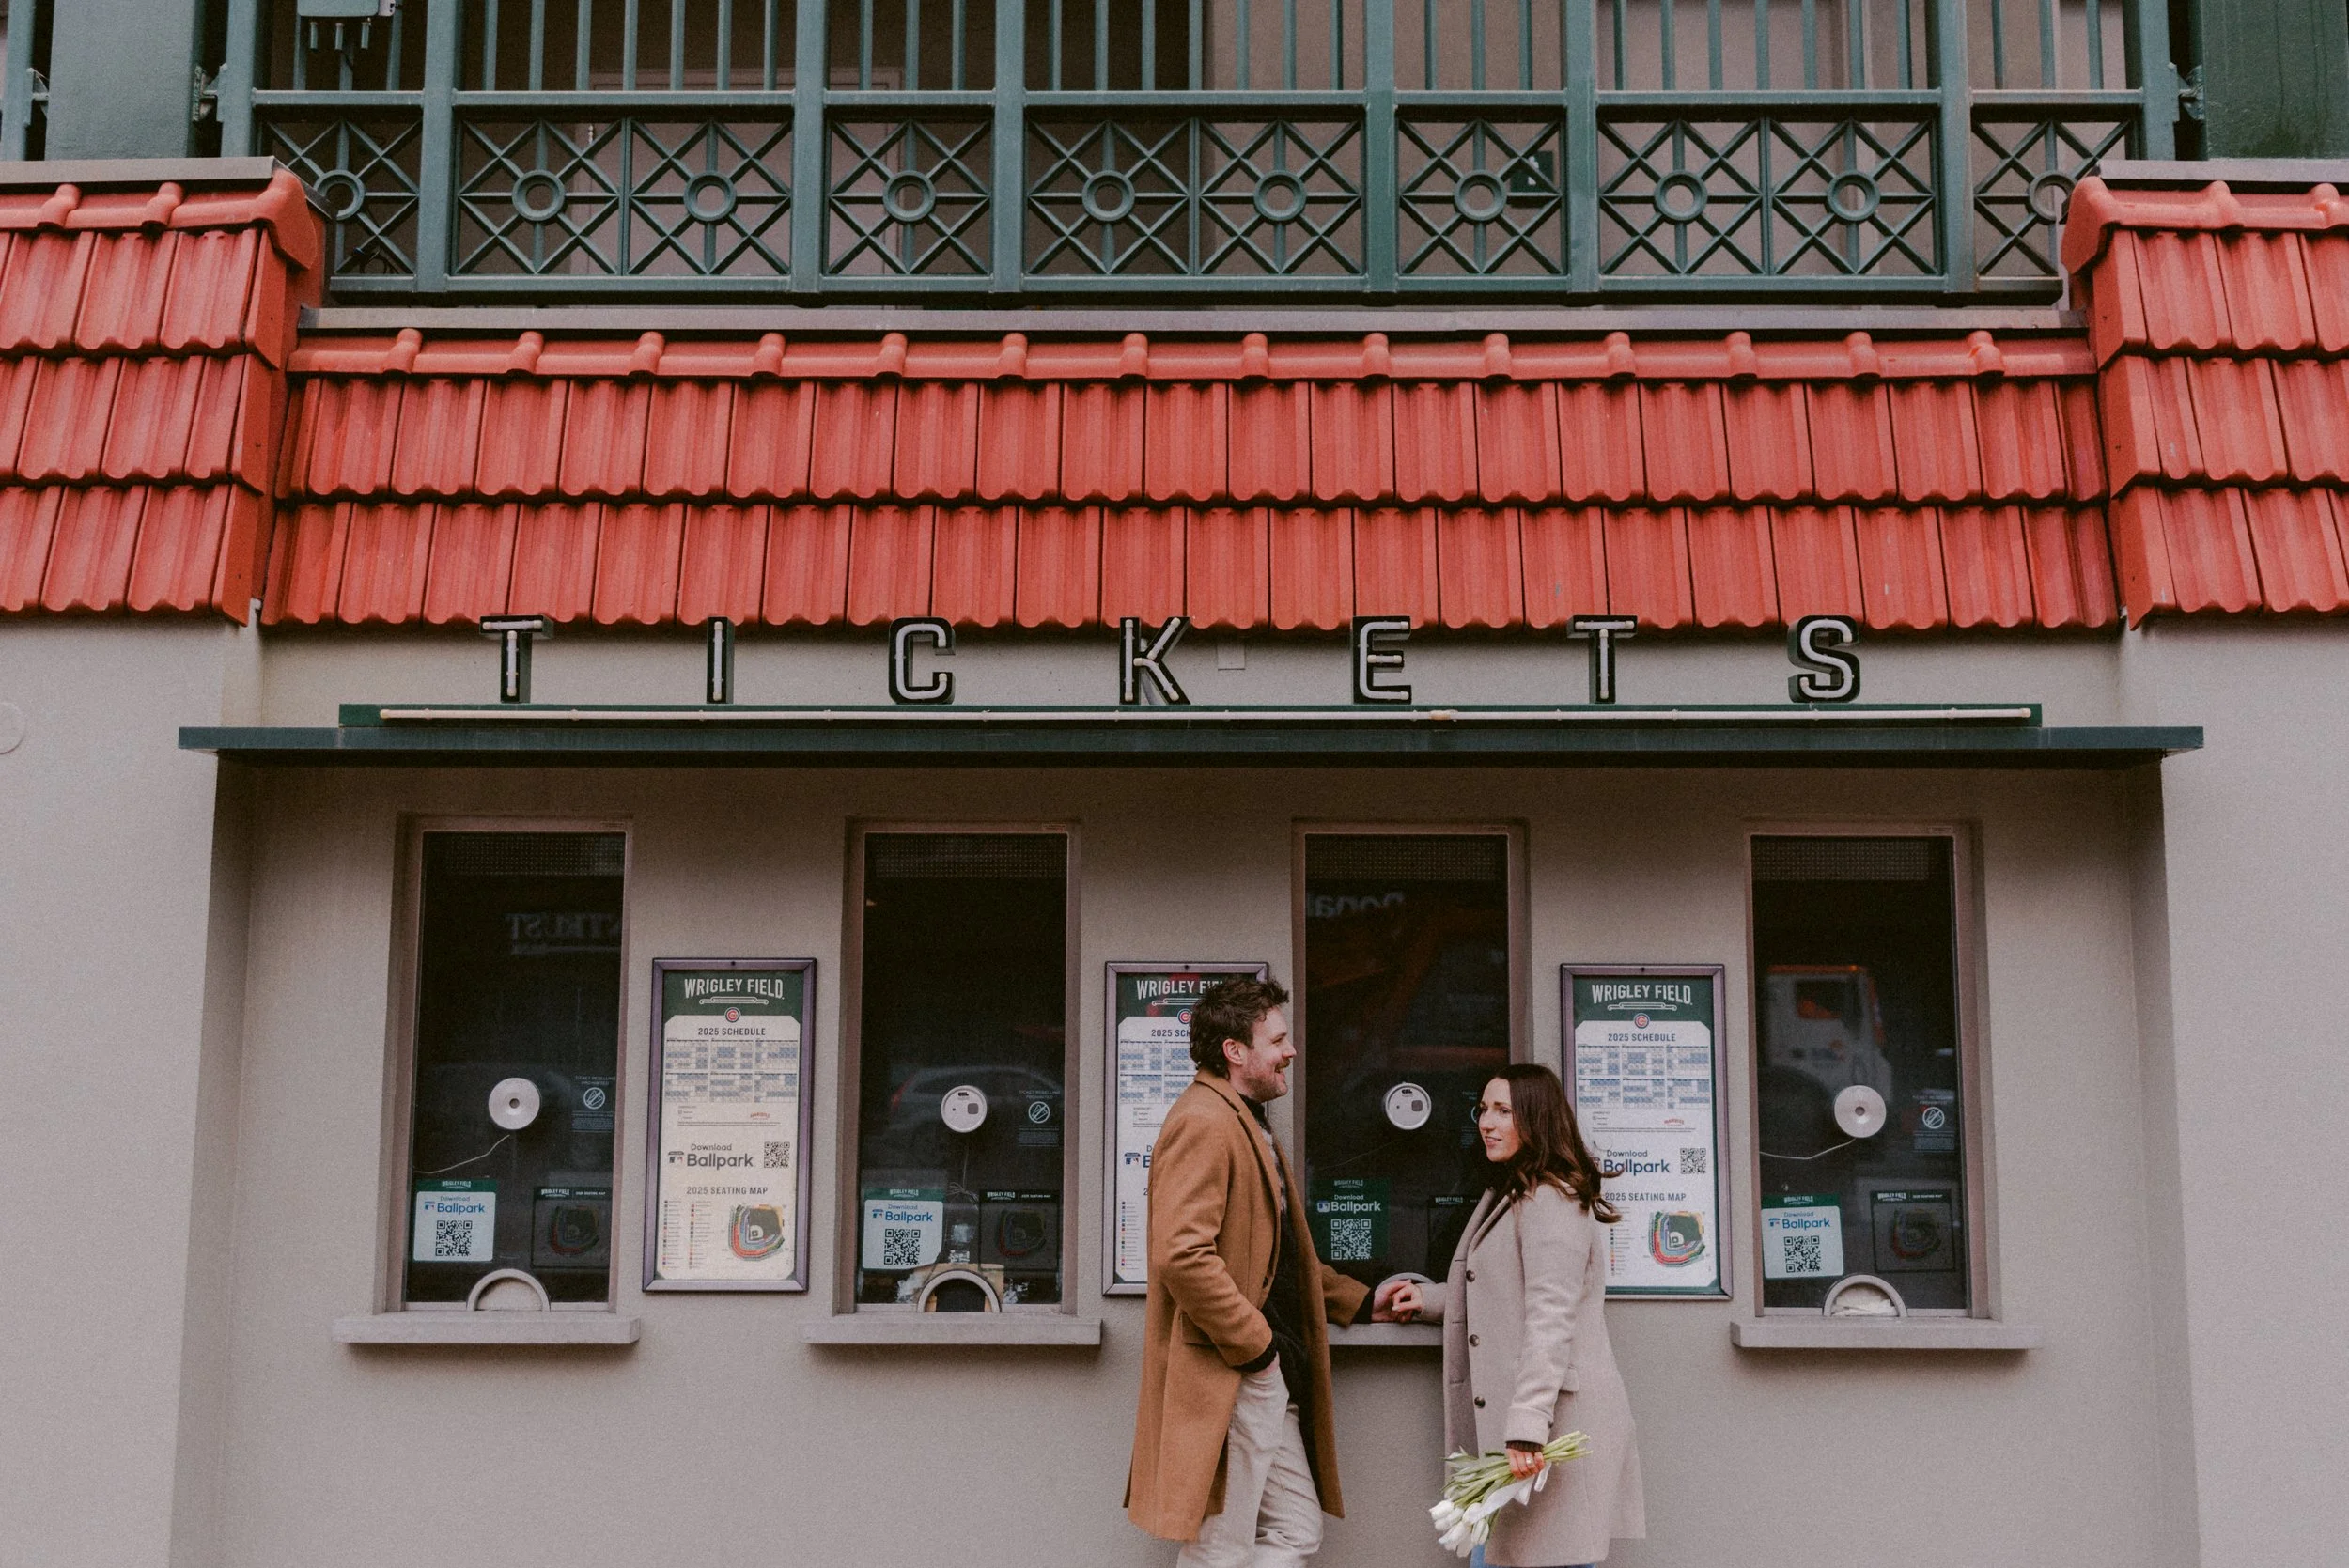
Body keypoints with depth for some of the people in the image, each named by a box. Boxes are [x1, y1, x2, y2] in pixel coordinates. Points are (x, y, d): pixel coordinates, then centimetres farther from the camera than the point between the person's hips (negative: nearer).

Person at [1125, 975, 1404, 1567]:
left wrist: (1361, 1301, 27)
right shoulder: (1202, 1122, -15)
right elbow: (1181, 1255, -26)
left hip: (1268, 1379, 11)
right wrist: (1256, 1346, -19)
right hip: (1226, 1383, -11)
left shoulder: (1249, 1125, 21)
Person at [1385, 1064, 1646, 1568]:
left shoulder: (1551, 1202, -11)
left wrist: (1526, 1428, -25)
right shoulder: (1508, 1198, 23)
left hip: (1556, 1425, -10)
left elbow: (1550, 1321, -20)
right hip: (1500, 1428, 10)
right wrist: (1428, 1300, 25)